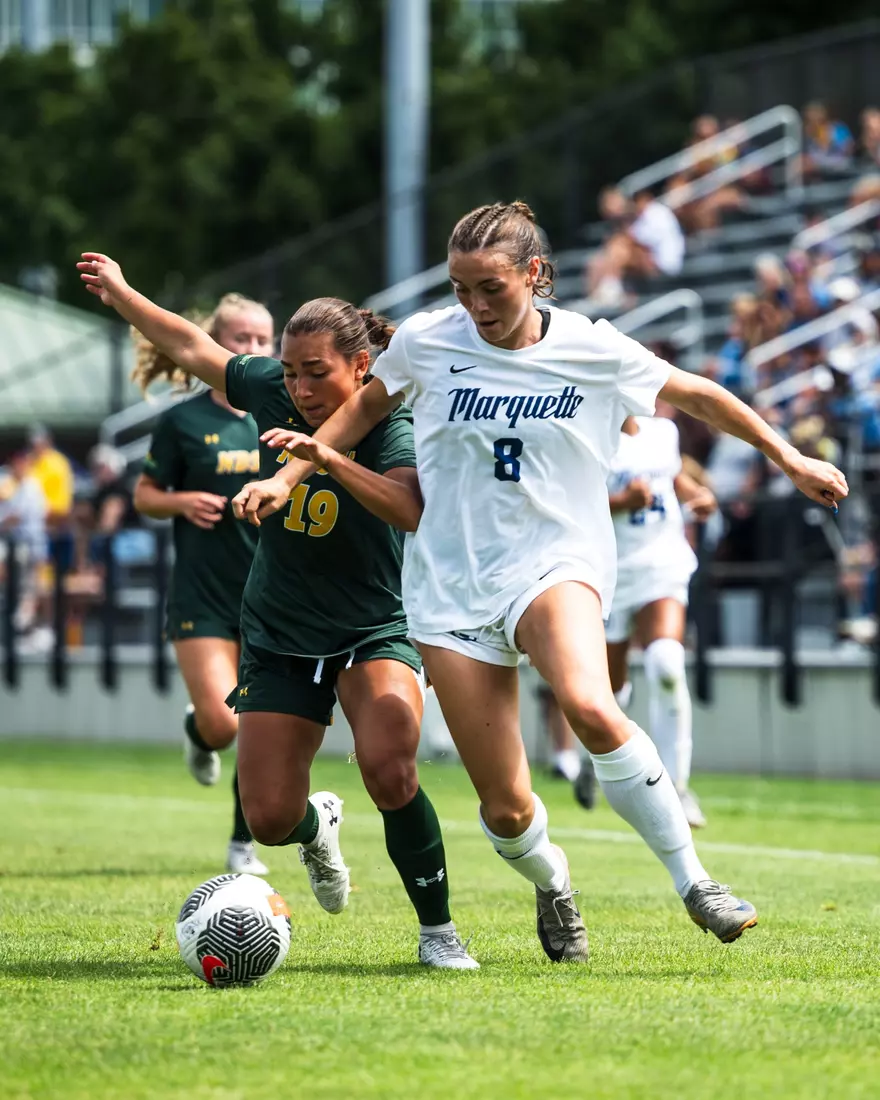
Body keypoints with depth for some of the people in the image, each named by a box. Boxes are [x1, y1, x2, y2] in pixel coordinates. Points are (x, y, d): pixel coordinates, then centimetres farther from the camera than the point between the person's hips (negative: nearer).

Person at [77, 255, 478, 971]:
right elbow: (194, 348, 14)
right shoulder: (273, 392, -4)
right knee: (269, 818, -4)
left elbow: (411, 509, -38)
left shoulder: (391, 428, -17)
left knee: (389, 771, -30)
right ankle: (317, 825, 37)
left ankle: (438, 931, -10)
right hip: (279, 638, 4)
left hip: (376, 633, -4)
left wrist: (330, 457, -49)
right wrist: (120, 294, 23)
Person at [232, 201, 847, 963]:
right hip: (451, 583, 2)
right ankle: (552, 885, 32)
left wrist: (790, 458, 15)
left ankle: (693, 881, -22)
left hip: (556, 564, -2)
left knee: (590, 707, -36)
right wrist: (290, 475, 9)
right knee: (505, 810, -4)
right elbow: (365, 407, 18)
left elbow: (698, 396, 11)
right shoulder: (425, 342, -1)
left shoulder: (594, 350, -3)